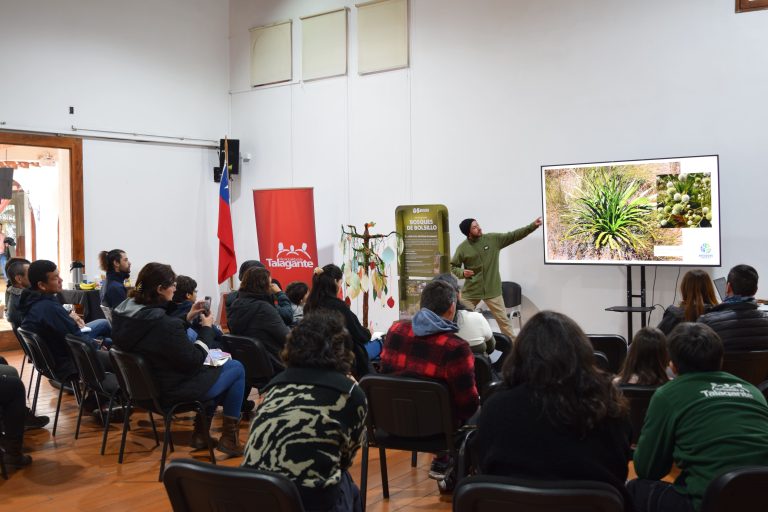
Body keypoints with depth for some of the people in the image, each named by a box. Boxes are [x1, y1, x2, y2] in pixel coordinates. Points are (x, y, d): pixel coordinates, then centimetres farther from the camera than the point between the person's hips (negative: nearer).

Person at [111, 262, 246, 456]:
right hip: (172, 391, -9)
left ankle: (201, 432, 30)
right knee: (236, 368, 10)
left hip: (144, 384, 9)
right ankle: (229, 438, 17)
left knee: (212, 368, 28)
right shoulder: (164, 323, -33)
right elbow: (194, 361, -21)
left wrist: (187, 318, 3)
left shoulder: (124, 312, -6)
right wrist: (207, 328, -9)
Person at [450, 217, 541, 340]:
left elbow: (514, 235, -3)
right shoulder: (462, 248, -6)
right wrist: (462, 272, -18)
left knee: (503, 320, 4)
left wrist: (532, 226, -10)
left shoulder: (493, 239, -3)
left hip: (492, 290, 0)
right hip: (471, 291, 0)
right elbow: (453, 266, 3)